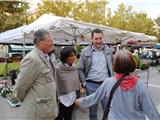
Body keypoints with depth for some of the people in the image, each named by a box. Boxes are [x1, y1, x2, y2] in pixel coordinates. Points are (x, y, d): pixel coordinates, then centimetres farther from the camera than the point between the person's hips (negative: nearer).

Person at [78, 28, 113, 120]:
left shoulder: (108, 50, 4)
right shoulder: (85, 51, -2)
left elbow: (113, 66, 12)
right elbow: (81, 69, 1)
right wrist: (84, 83, -5)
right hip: (91, 85, -1)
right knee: (92, 111, 13)